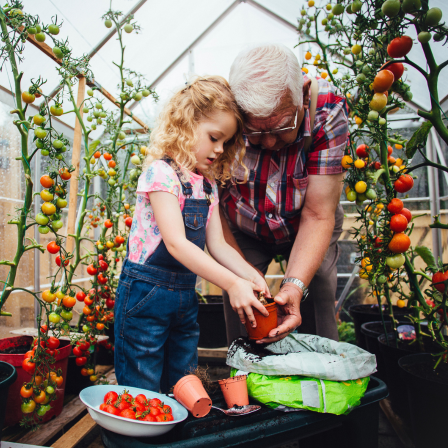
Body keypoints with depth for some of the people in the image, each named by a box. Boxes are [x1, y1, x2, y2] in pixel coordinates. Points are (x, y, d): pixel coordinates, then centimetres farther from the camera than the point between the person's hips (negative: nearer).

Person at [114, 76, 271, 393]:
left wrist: (249, 274, -11)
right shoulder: (161, 172, -14)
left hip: (186, 296, 7)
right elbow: (176, 243, -23)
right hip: (146, 294, -7)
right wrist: (232, 283, -27)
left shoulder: (208, 184, 9)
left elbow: (217, 244, 5)